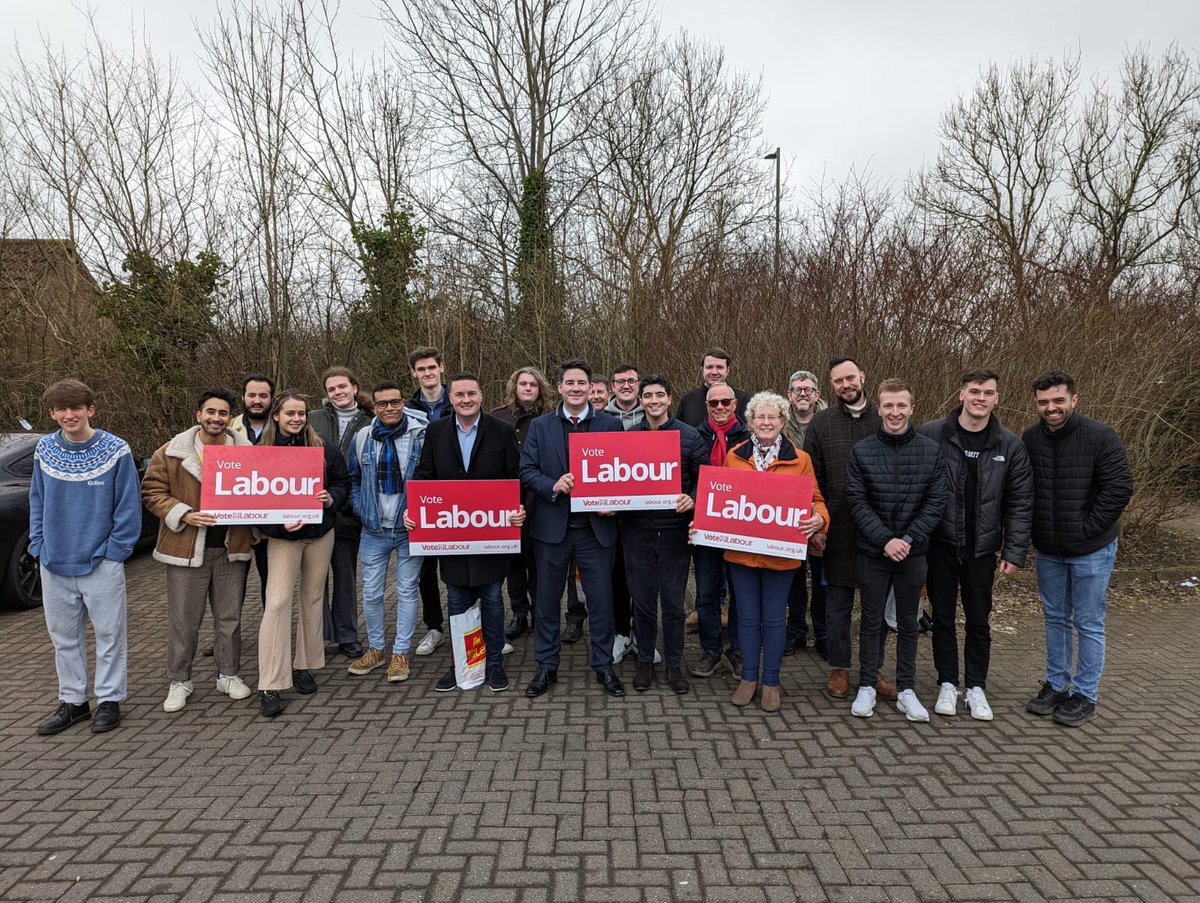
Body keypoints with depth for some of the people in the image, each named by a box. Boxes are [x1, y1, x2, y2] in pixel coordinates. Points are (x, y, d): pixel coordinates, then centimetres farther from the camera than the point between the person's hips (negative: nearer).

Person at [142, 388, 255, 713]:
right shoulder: (172, 452, -2)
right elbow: (152, 491, -2)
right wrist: (184, 515, -15)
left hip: (231, 549, 2)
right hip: (187, 548, -2)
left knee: (230, 618, 12)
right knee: (184, 620, 7)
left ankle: (229, 675, 28)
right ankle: (179, 681, 23)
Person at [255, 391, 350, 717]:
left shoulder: (322, 449, 1)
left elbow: (343, 481, 9)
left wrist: (331, 497, -12)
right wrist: (279, 523, -18)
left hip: (320, 532, 3)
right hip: (282, 535, -3)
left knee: (313, 598, 11)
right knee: (277, 602, -10)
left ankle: (304, 666, 27)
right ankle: (269, 687, -6)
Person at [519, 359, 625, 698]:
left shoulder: (611, 425, 3)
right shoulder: (540, 426, 4)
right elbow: (526, 470, 0)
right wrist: (553, 486, -17)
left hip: (596, 526, -1)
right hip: (551, 526, 1)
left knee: (601, 599, 7)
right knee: (547, 599, 10)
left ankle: (603, 666, 25)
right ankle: (546, 667, 26)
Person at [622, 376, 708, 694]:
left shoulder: (689, 436, 1)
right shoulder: (628, 436, 5)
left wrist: (692, 499, -18)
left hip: (675, 529, -1)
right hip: (637, 529, 1)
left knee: (673, 602, 8)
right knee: (643, 601, 10)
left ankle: (674, 664, 24)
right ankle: (645, 661, 27)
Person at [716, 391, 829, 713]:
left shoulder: (799, 460, -1)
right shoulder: (734, 456, 4)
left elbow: (815, 500, 2)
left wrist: (818, 518, -20)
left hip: (780, 552, -1)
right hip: (741, 550, 2)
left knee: (774, 618, 9)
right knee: (747, 616, 11)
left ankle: (771, 682, 24)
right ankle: (748, 677, 26)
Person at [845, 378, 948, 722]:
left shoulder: (931, 451, -1)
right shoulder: (861, 452, -3)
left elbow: (936, 501, -2)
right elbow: (857, 501, -6)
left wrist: (909, 539, -13)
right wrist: (885, 540, -16)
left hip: (913, 551, 1)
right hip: (872, 551, -1)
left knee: (908, 622, 12)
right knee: (871, 620, 9)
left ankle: (907, 690, 25)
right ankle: (867, 687, 21)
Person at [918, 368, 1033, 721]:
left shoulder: (1010, 446, 0)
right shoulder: (930, 435, -7)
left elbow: (1020, 503, 1)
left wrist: (1015, 552, -3)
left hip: (982, 547, 1)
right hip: (940, 545, -1)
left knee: (979, 621, 12)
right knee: (943, 617, 10)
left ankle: (976, 688, 27)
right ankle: (947, 684, 25)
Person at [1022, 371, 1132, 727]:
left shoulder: (1099, 437, -15)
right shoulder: (1030, 439, -2)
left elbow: (1120, 488, -15)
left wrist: (1087, 528, -14)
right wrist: (1034, 531, 1)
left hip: (1091, 551, -4)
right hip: (1048, 551, 4)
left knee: (1088, 624, 6)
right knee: (1056, 618, 16)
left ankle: (1086, 696, 20)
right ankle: (1056, 685, 30)